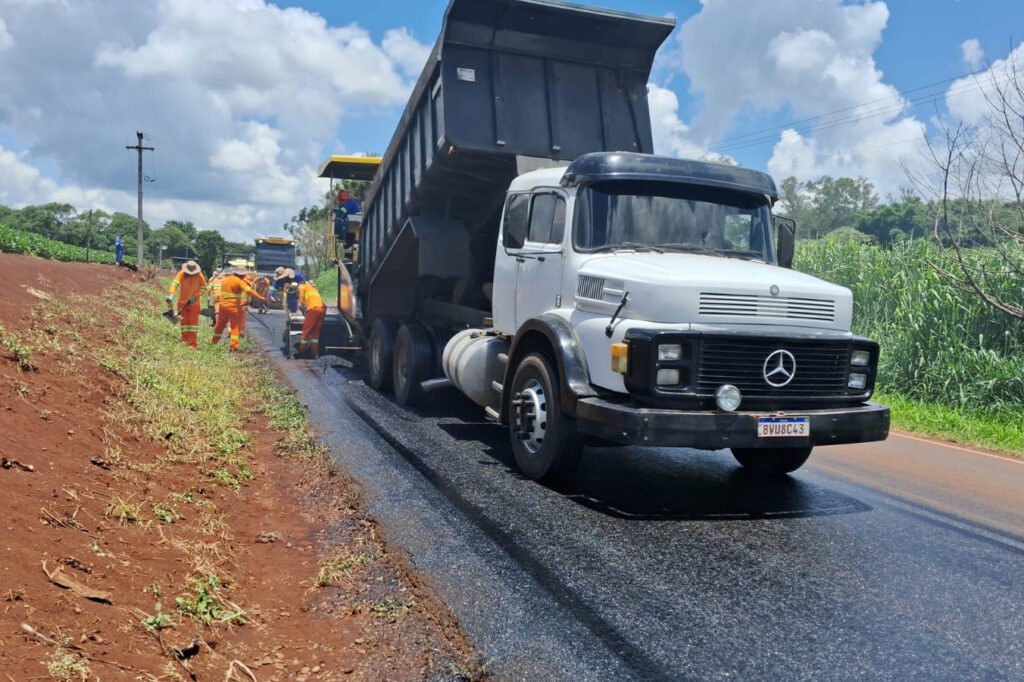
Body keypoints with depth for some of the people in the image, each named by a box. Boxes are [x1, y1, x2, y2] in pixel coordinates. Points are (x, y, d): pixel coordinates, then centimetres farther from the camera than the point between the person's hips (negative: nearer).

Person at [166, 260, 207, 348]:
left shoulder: (199, 275, -8)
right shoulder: (181, 274, -10)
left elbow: (204, 289, -3)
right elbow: (174, 284, -23)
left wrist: (195, 297, -16)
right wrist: (170, 295, -39)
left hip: (194, 303, -1)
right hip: (182, 302, 1)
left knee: (193, 322, -1)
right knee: (184, 322, 7)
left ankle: (193, 344, -1)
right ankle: (184, 341, 14)